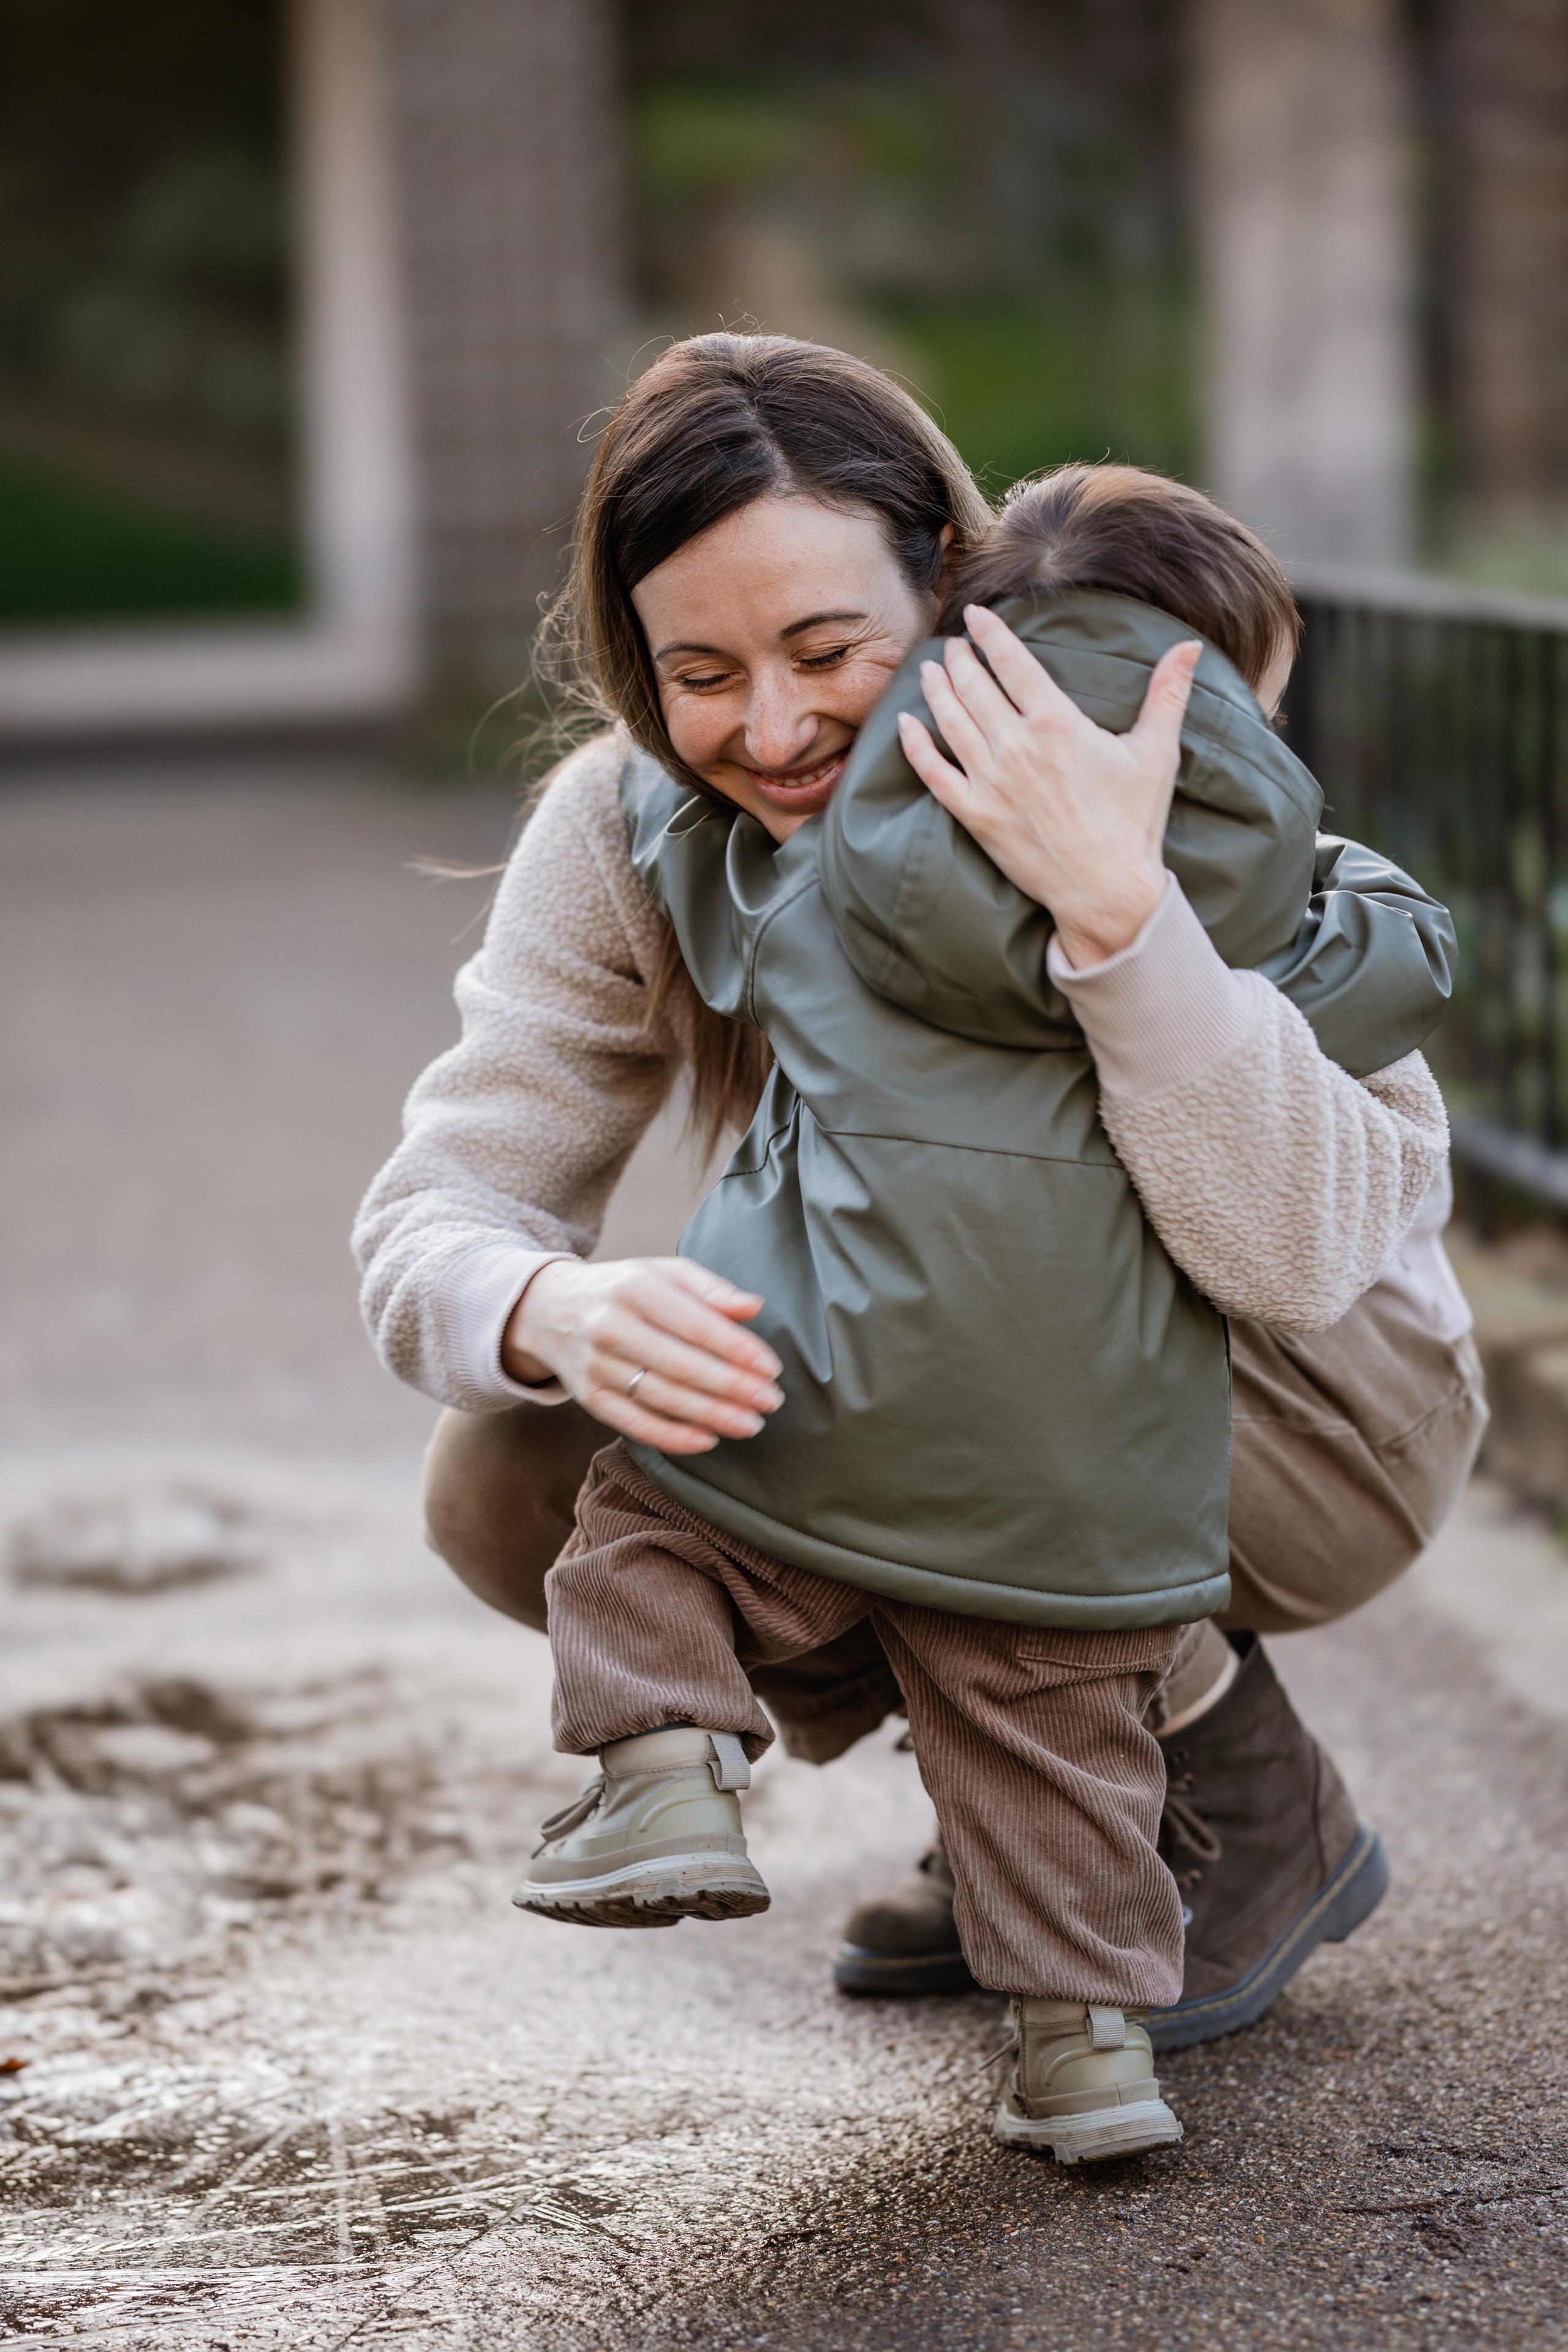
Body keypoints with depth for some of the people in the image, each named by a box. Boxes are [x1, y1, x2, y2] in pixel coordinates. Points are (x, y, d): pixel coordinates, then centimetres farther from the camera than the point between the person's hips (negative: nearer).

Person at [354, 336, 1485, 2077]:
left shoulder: (1110, 799, -28)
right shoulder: (630, 829, -14)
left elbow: (1298, 1249, -40)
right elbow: (438, 1226, -20)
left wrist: (1116, 910, -55)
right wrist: (562, 1314, -44)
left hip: (1302, 1423, -5)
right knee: (513, 1488, -16)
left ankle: (1261, 1811, -5)